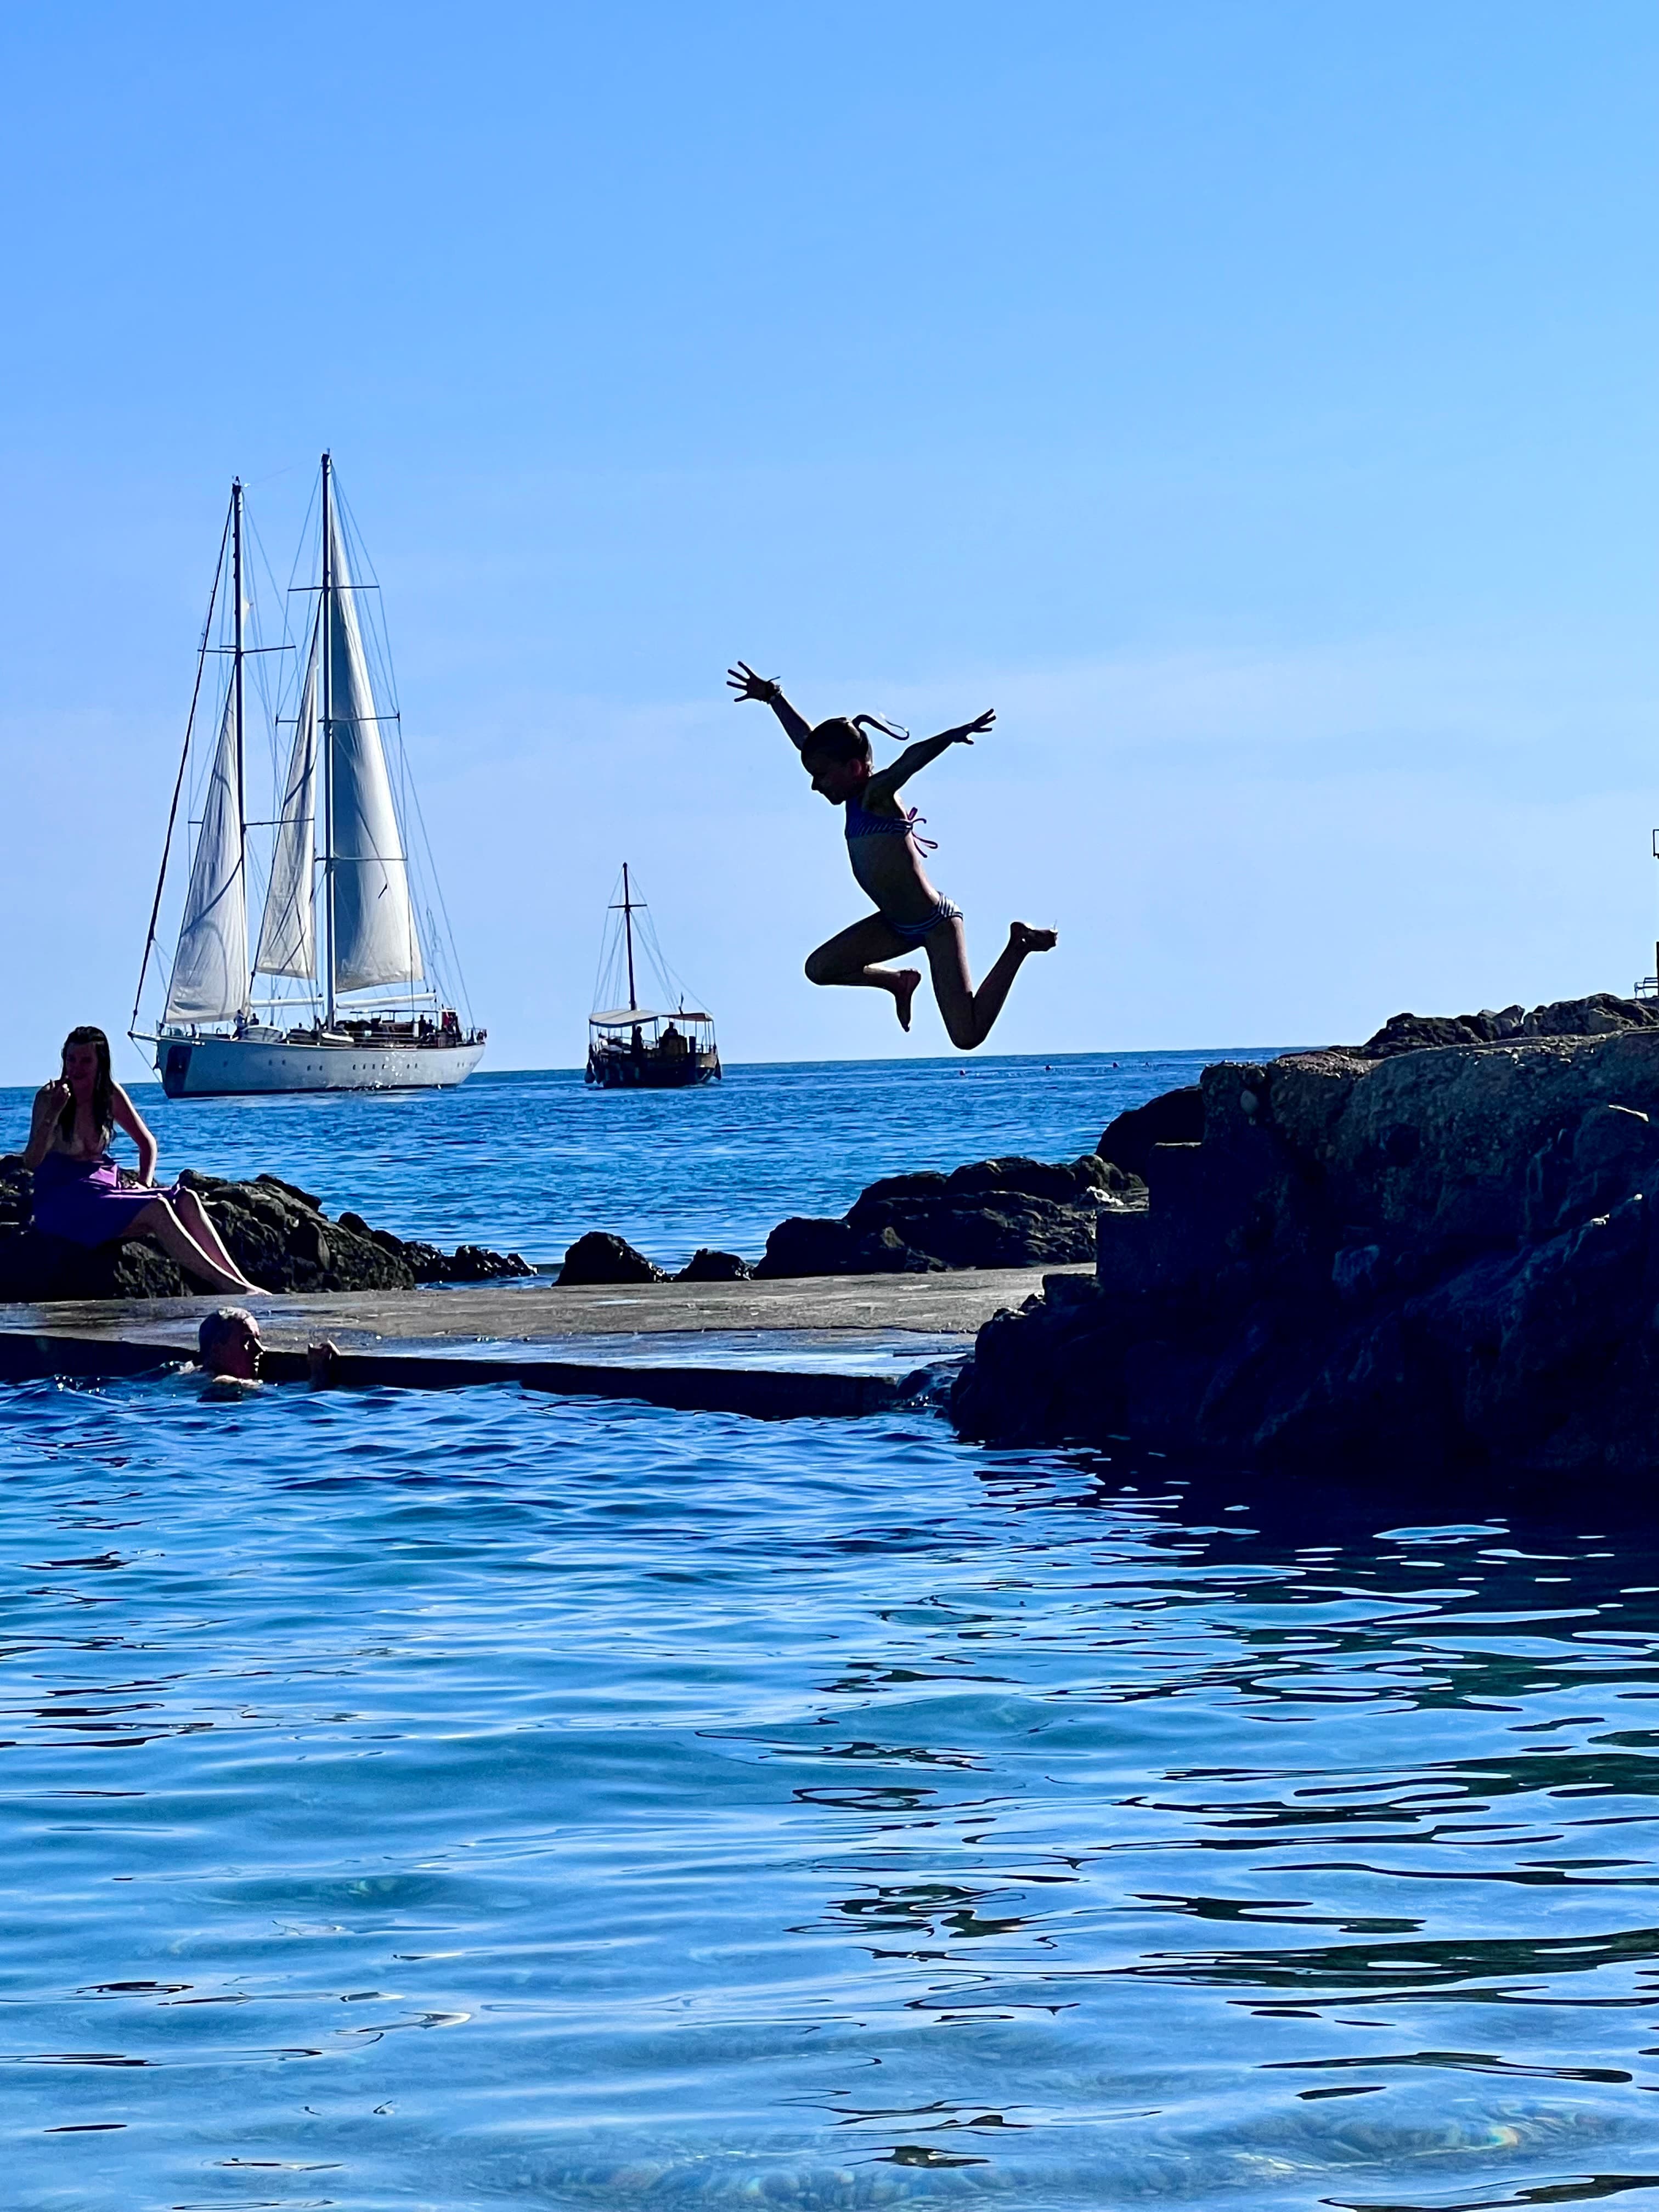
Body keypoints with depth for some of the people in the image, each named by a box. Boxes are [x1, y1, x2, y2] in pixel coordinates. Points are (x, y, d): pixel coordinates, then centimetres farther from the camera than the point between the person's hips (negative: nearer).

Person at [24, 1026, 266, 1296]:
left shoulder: (110, 1094, 7)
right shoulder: (48, 1097, -7)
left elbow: (147, 1143, 19)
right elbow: (31, 1161, -16)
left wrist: (144, 1183, 2)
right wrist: (52, 1115, -27)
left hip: (104, 1184, 6)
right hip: (62, 1199, -6)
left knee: (185, 1200, -18)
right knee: (154, 1209, -29)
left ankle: (240, 1281, -30)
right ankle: (230, 1287, -34)